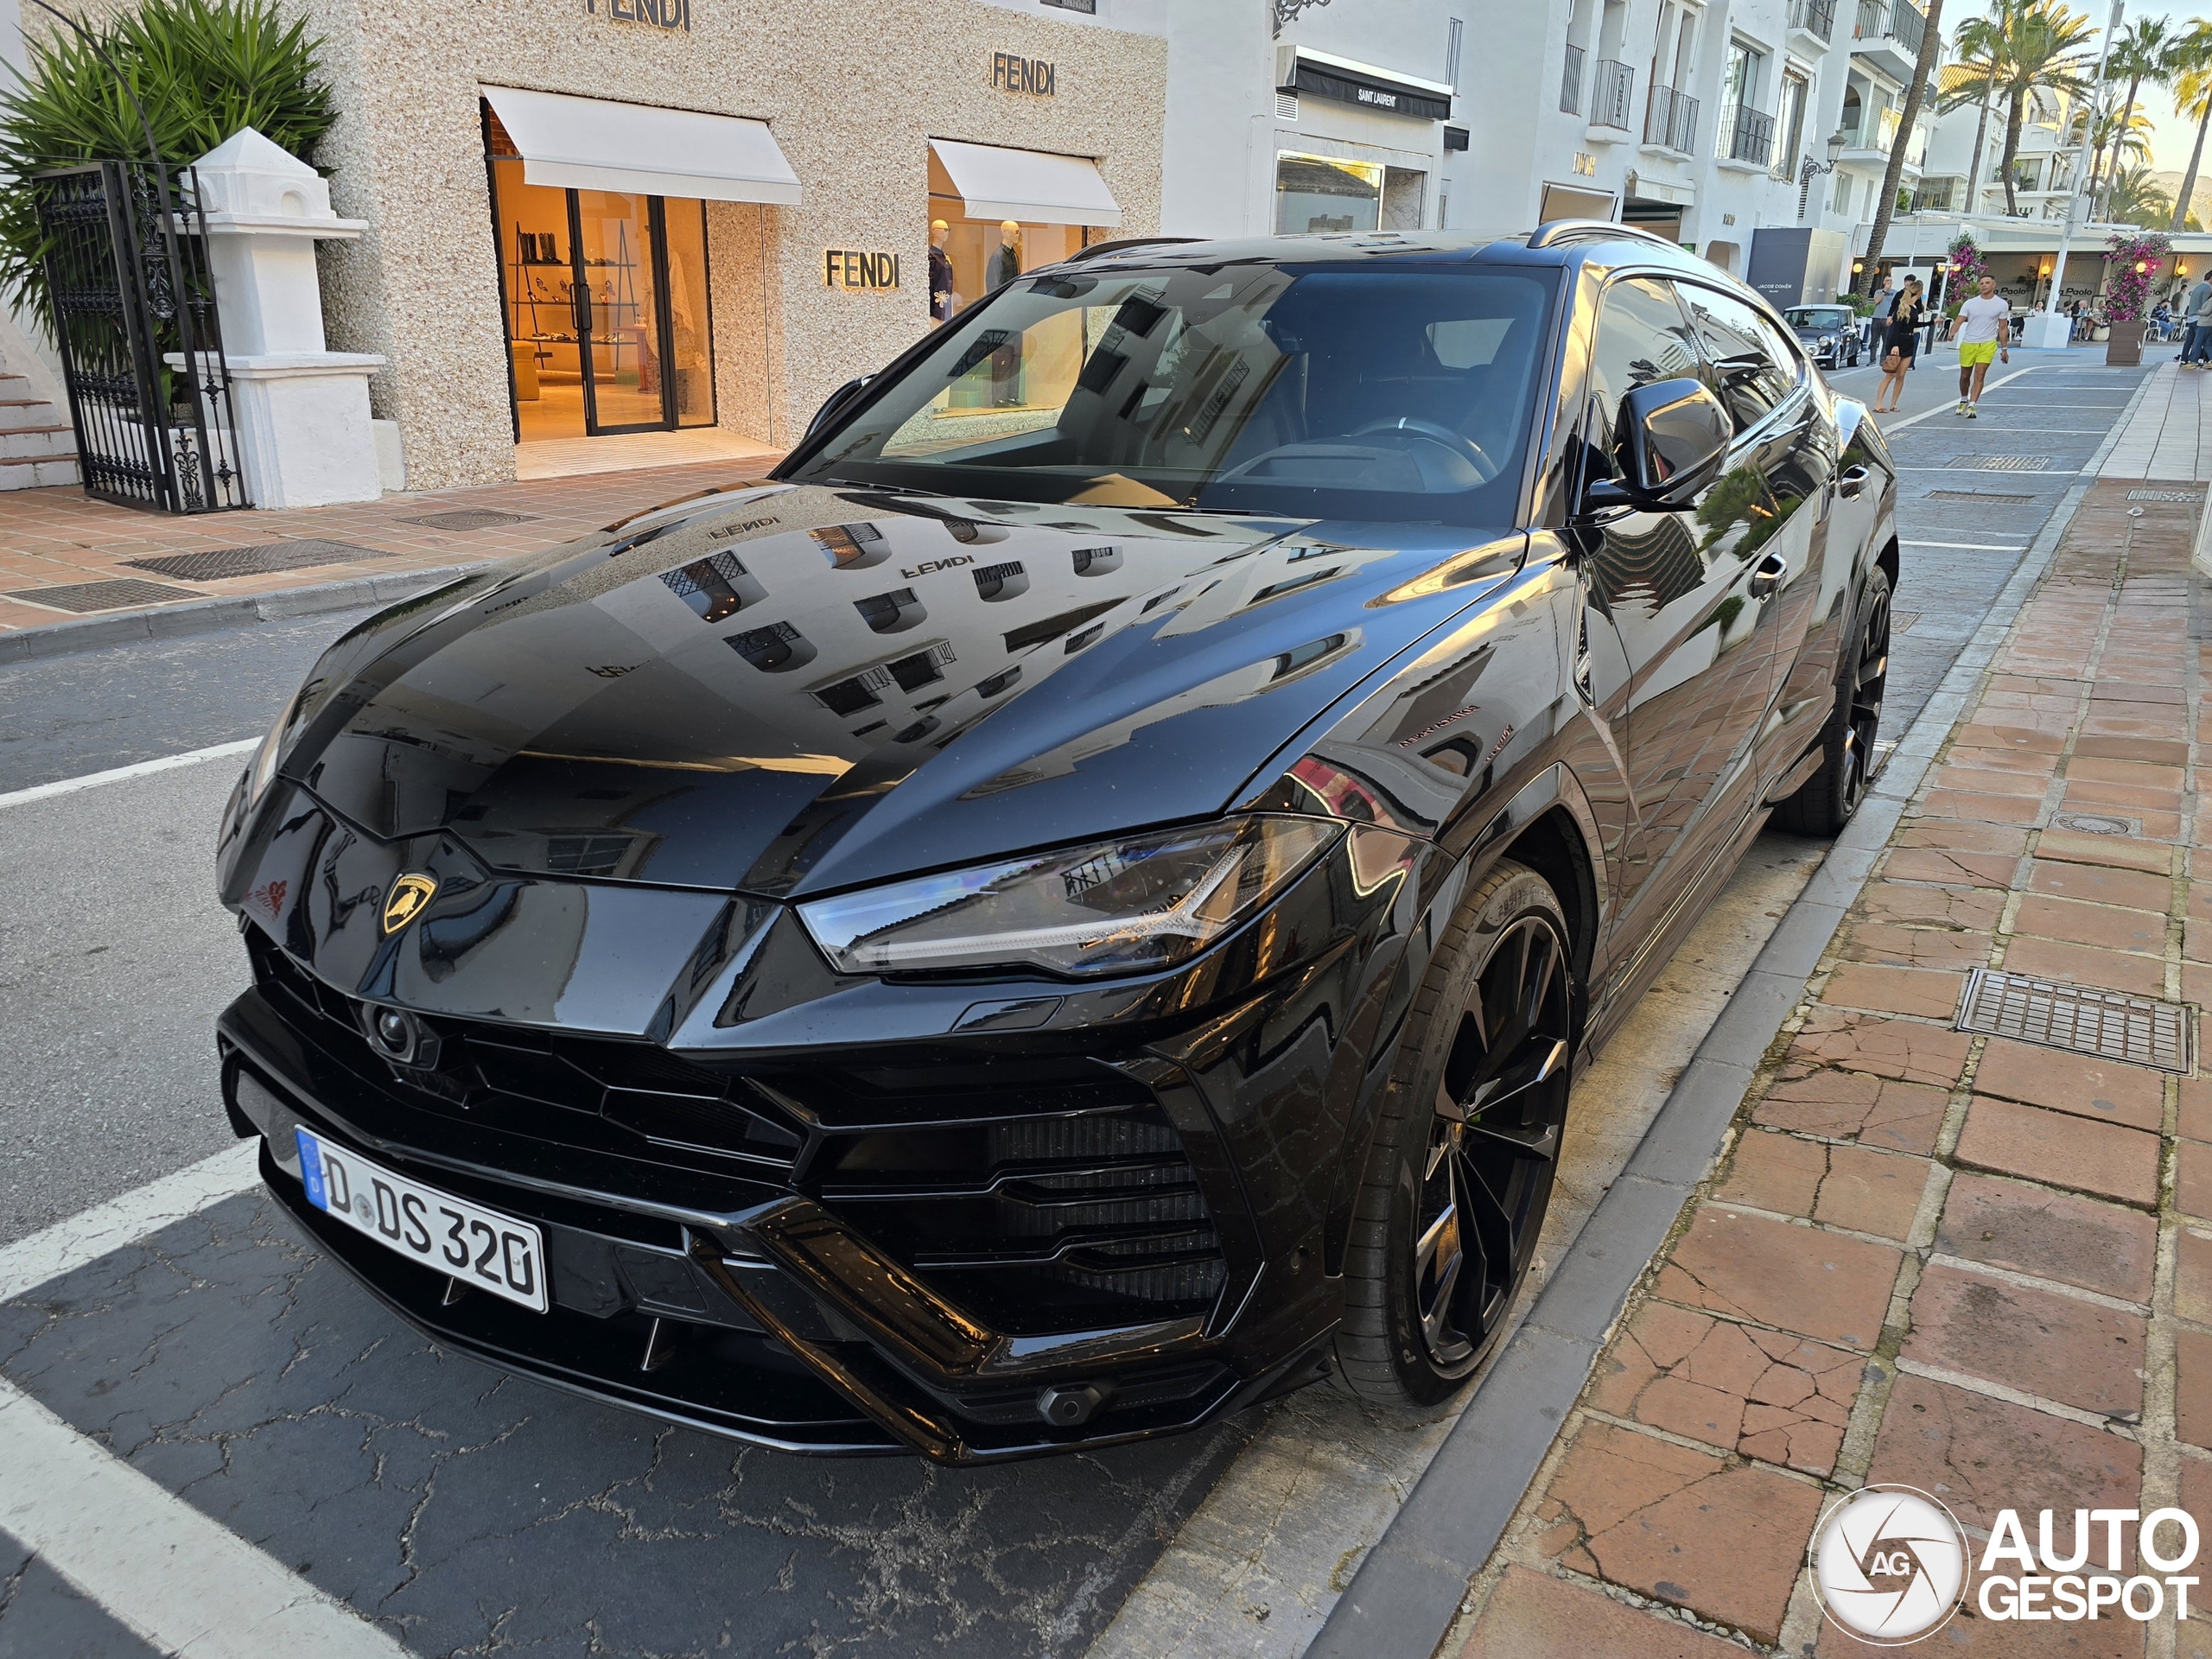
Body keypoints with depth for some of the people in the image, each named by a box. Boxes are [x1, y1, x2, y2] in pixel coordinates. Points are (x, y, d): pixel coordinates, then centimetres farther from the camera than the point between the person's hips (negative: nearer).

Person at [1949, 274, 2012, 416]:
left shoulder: (2002, 304, 1)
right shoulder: (1970, 303, 1)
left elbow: (2003, 328, 6)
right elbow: (1959, 320, -8)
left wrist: (2004, 349, 5)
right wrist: (1952, 333, -30)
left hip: (1987, 345, -2)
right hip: (1968, 344, 2)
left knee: (1979, 375, -14)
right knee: (1965, 376, 12)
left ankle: (1972, 405, -18)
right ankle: (1964, 401, 35)